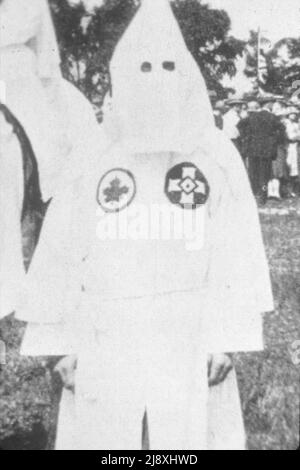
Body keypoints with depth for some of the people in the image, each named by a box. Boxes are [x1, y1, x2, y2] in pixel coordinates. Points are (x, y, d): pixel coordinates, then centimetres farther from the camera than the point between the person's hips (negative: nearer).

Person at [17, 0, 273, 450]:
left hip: (186, 341, 0)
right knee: (103, 437, 8)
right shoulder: (91, 158, 1)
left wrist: (226, 341, -4)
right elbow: (63, 254, 2)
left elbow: (233, 256, -1)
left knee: (186, 439, 8)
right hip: (106, 343, 1)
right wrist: (63, 344, 1)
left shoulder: (216, 157, 0)